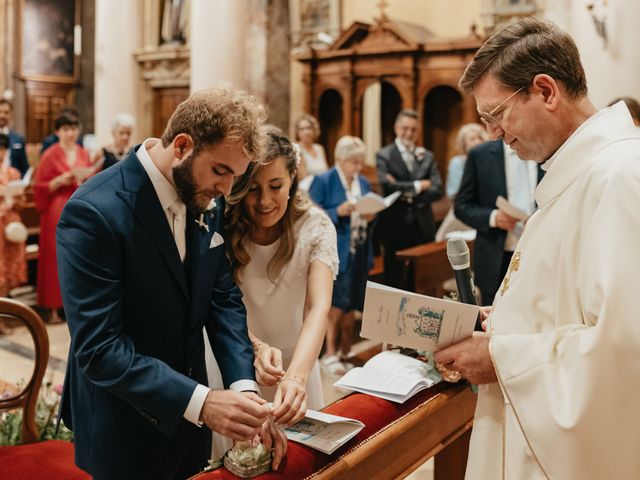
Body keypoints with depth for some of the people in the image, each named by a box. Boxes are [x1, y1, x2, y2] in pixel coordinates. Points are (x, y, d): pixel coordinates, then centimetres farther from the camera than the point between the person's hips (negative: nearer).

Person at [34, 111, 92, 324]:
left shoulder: (83, 153, 10)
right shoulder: (50, 156, -4)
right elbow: (40, 187, -5)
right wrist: (61, 180, -18)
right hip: (58, 211, -4)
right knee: (56, 257, -2)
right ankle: (54, 307, 4)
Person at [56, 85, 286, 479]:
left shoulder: (207, 201, -4)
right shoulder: (95, 212, -24)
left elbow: (224, 297, 0)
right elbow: (98, 347, -25)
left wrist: (244, 386, -13)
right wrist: (201, 402, -31)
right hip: (124, 429, -6)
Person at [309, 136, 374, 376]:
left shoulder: (364, 183, 12)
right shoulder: (323, 182, -6)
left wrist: (370, 217, -5)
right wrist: (338, 212, -22)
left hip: (359, 254, 6)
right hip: (334, 253, -6)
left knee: (351, 307, 11)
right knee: (336, 306, -3)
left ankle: (345, 354, 21)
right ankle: (329, 355, 7)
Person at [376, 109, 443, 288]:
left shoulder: (427, 156, 11)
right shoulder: (384, 155, 0)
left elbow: (437, 190, 0)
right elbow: (387, 186, -16)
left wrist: (409, 194, -13)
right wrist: (418, 185, -9)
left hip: (423, 226, 3)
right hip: (395, 226, -3)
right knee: (395, 278, 5)